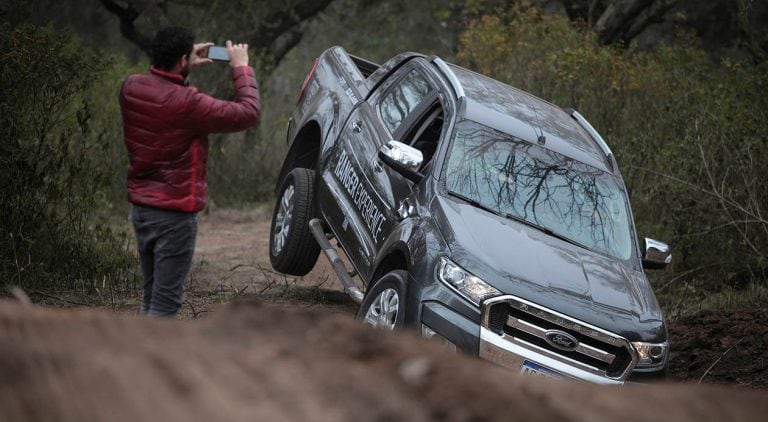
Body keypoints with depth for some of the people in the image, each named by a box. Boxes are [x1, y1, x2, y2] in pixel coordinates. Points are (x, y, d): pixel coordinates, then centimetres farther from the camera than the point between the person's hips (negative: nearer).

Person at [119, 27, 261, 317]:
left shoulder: (131, 88, -2)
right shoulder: (186, 103, -23)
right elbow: (248, 113, -16)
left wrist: (185, 71, 16)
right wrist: (241, 67, -3)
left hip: (140, 207, 8)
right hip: (174, 215, -8)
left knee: (151, 295, 19)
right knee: (166, 302, -2)